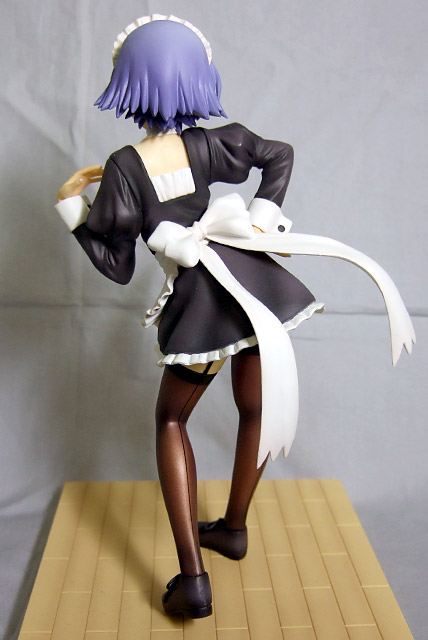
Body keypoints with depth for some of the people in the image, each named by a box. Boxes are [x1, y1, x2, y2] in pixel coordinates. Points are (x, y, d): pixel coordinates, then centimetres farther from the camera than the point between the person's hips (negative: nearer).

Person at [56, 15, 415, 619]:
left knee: (171, 418, 16)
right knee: (257, 409, 21)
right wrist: (262, 217, 11)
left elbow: (116, 266, -4)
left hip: (200, 299, -3)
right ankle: (233, 527, 40)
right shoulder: (210, 144, 0)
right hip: (255, 277, 4)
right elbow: (281, 154, 15)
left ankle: (192, 577, 8)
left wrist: (73, 206, 6)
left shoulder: (123, 168, -10)